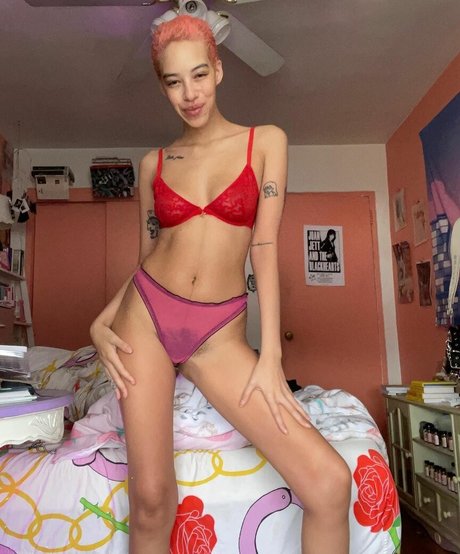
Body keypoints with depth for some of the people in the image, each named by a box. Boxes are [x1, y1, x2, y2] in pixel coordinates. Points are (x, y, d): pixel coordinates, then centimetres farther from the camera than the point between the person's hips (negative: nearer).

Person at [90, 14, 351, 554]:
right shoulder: (153, 163, 11)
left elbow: (265, 245, -3)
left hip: (218, 333, -1)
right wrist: (100, 322, -1)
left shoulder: (265, 140, 5)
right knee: (151, 496, 0)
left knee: (330, 481, -13)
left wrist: (270, 356, -9)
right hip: (146, 316, 2)